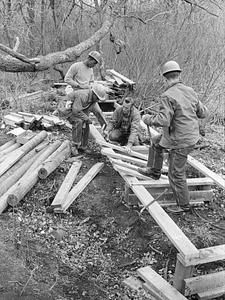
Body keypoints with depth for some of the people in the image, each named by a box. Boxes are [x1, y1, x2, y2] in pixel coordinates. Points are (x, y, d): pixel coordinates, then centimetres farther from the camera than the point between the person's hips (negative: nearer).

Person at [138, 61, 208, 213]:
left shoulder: (168, 96, -22)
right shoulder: (190, 91, 0)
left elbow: (163, 120, -29)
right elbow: (203, 112, 6)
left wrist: (148, 118, -11)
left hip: (180, 142, -8)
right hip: (191, 134, 8)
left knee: (176, 174, 7)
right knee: (156, 142, 26)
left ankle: (184, 205, 23)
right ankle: (154, 171, 41)